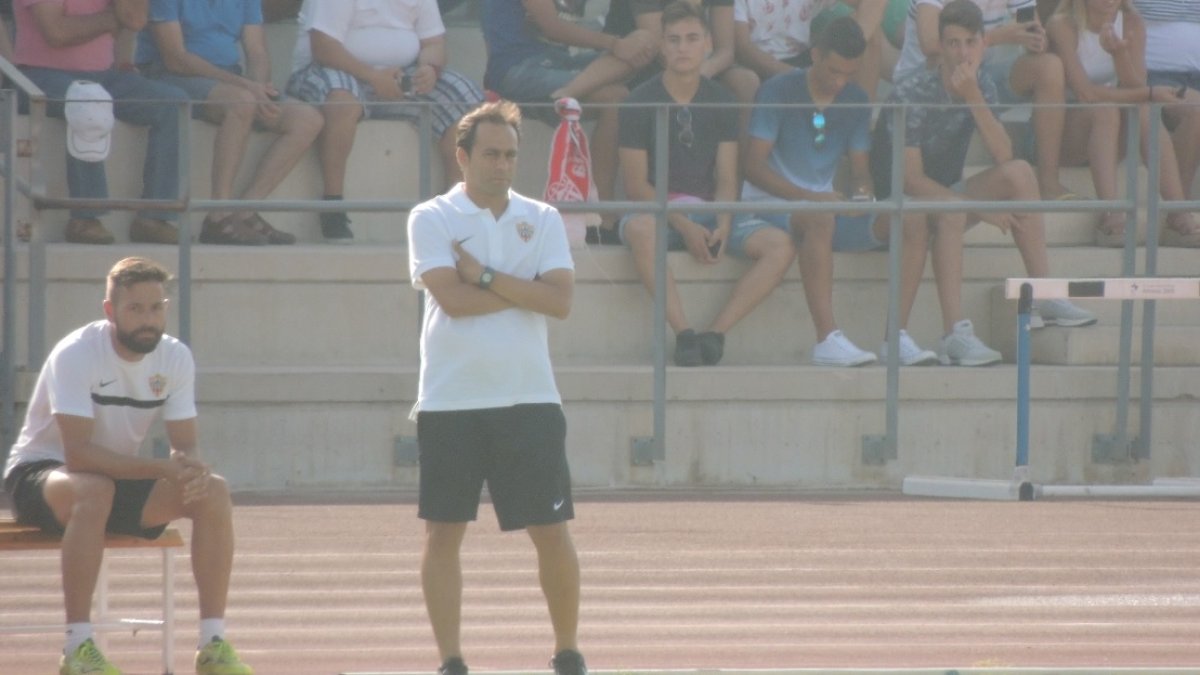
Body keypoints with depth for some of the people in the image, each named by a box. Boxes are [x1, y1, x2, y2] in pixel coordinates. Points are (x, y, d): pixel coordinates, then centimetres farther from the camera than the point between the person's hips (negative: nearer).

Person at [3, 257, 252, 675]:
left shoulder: (175, 358, -5)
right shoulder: (75, 355, -23)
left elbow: (186, 447, -5)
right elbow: (78, 453, -31)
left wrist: (193, 469, -31)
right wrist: (162, 468, -39)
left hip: (121, 474, 6)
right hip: (39, 474, -6)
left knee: (213, 491, -17)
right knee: (94, 490, -40)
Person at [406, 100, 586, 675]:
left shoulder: (541, 220, 8)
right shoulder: (431, 219, 0)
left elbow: (560, 300, -5)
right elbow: (453, 297, -14)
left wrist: (487, 277, -11)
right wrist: (525, 291, -6)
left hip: (529, 399, 2)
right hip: (450, 401, -2)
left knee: (552, 532, 0)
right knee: (444, 532, -1)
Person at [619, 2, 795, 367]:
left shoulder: (720, 101, 9)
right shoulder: (641, 102, -2)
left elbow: (726, 179, 6)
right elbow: (636, 185, -7)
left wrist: (723, 225, -15)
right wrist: (684, 226, -19)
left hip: (707, 210, 4)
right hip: (656, 210, -4)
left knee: (780, 246, -21)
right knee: (640, 230, -41)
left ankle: (715, 334, -25)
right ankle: (684, 334, -39)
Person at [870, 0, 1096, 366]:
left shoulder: (982, 86, -2)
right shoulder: (910, 96, -21)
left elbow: (1003, 156, -16)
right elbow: (912, 179, -24)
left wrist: (973, 97, -27)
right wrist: (980, 208, -27)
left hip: (947, 197, 6)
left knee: (1019, 172, -15)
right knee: (949, 209, -38)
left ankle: (1044, 297, -16)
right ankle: (955, 335, -45)